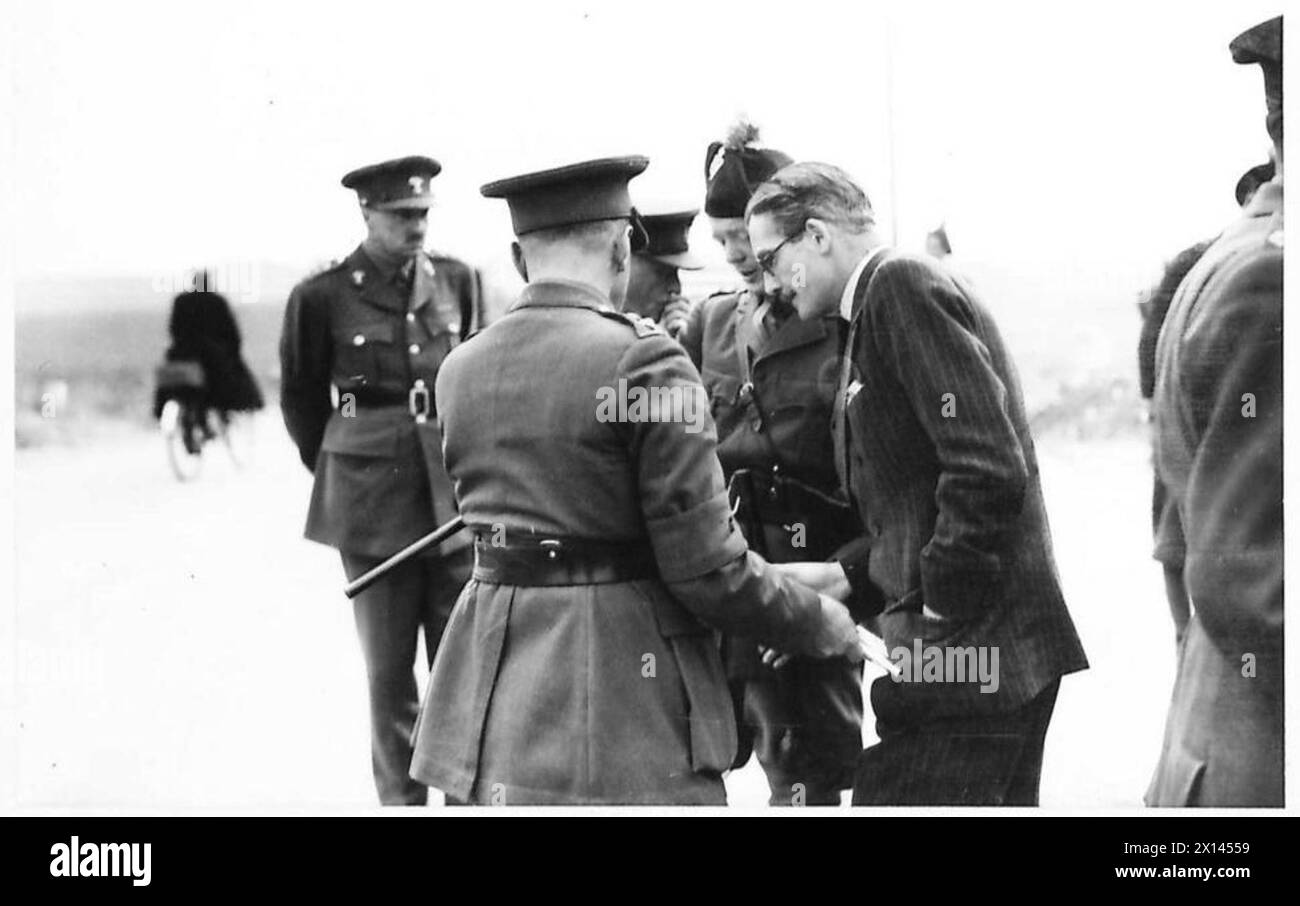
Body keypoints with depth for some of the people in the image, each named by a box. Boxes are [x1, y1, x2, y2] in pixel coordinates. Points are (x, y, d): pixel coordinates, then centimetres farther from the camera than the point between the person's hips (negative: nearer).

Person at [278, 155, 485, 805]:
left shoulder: (458, 281, 6)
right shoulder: (322, 296, -4)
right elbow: (300, 398, 10)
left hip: (458, 499, 3)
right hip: (373, 507, -2)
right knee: (389, 674, 3)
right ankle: (401, 799, 14)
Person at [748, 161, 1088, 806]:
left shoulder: (902, 285, -10)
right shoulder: (879, 302, 20)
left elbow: (988, 470, -20)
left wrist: (939, 610, -16)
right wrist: (848, 575, 9)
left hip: (961, 654, -10)